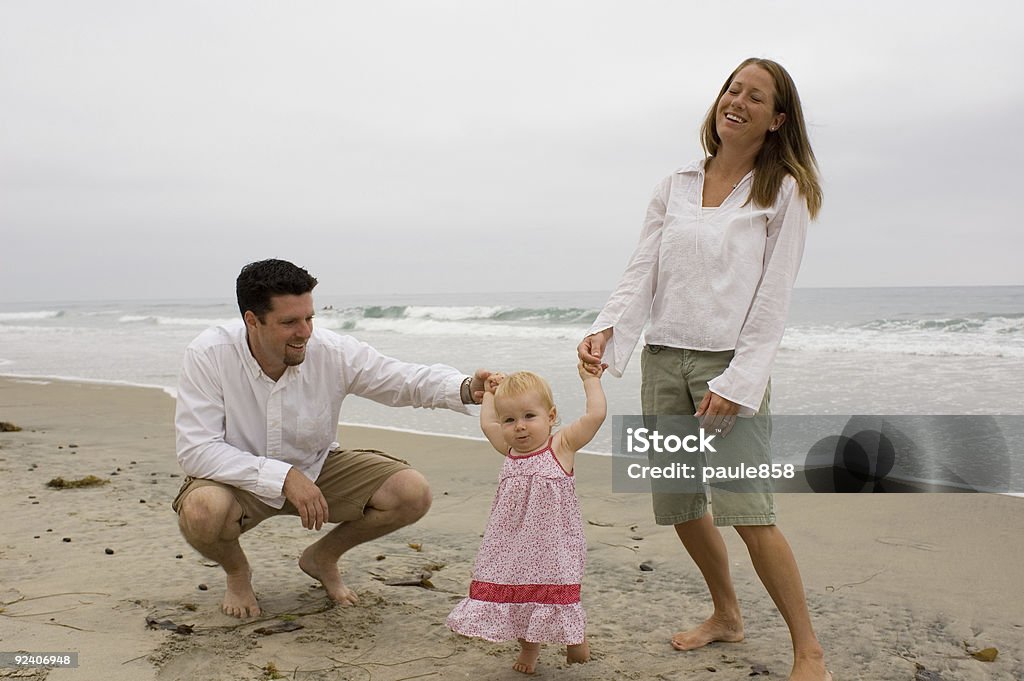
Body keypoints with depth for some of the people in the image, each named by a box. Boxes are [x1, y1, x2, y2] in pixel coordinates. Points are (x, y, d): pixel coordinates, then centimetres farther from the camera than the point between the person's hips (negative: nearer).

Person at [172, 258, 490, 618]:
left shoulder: (333, 352, -18)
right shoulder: (208, 355, -24)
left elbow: (409, 379, -12)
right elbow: (195, 451, -26)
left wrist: (465, 389, -34)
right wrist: (282, 476, -33)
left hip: (317, 470, 3)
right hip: (242, 478, -2)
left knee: (413, 493, -15)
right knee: (202, 511, -37)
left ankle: (322, 557, 13)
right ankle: (237, 572, 2)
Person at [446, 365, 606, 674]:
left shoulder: (561, 446, -9)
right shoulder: (510, 451, 6)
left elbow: (595, 415, -16)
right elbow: (487, 423, 23)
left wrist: (590, 379, -6)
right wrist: (490, 392, 28)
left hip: (553, 542, -5)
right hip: (513, 545, 5)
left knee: (556, 594, -1)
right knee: (514, 593, 9)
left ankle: (576, 636, 28)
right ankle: (529, 646, 33)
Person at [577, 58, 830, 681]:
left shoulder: (784, 192, 1)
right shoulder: (675, 188, 13)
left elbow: (773, 297, -5)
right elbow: (642, 272, 6)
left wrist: (736, 381, -14)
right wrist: (608, 328, -12)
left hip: (733, 362, -4)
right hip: (664, 357, 5)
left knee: (747, 511, -13)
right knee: (680, 507, 9)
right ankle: (727, 616, 32)